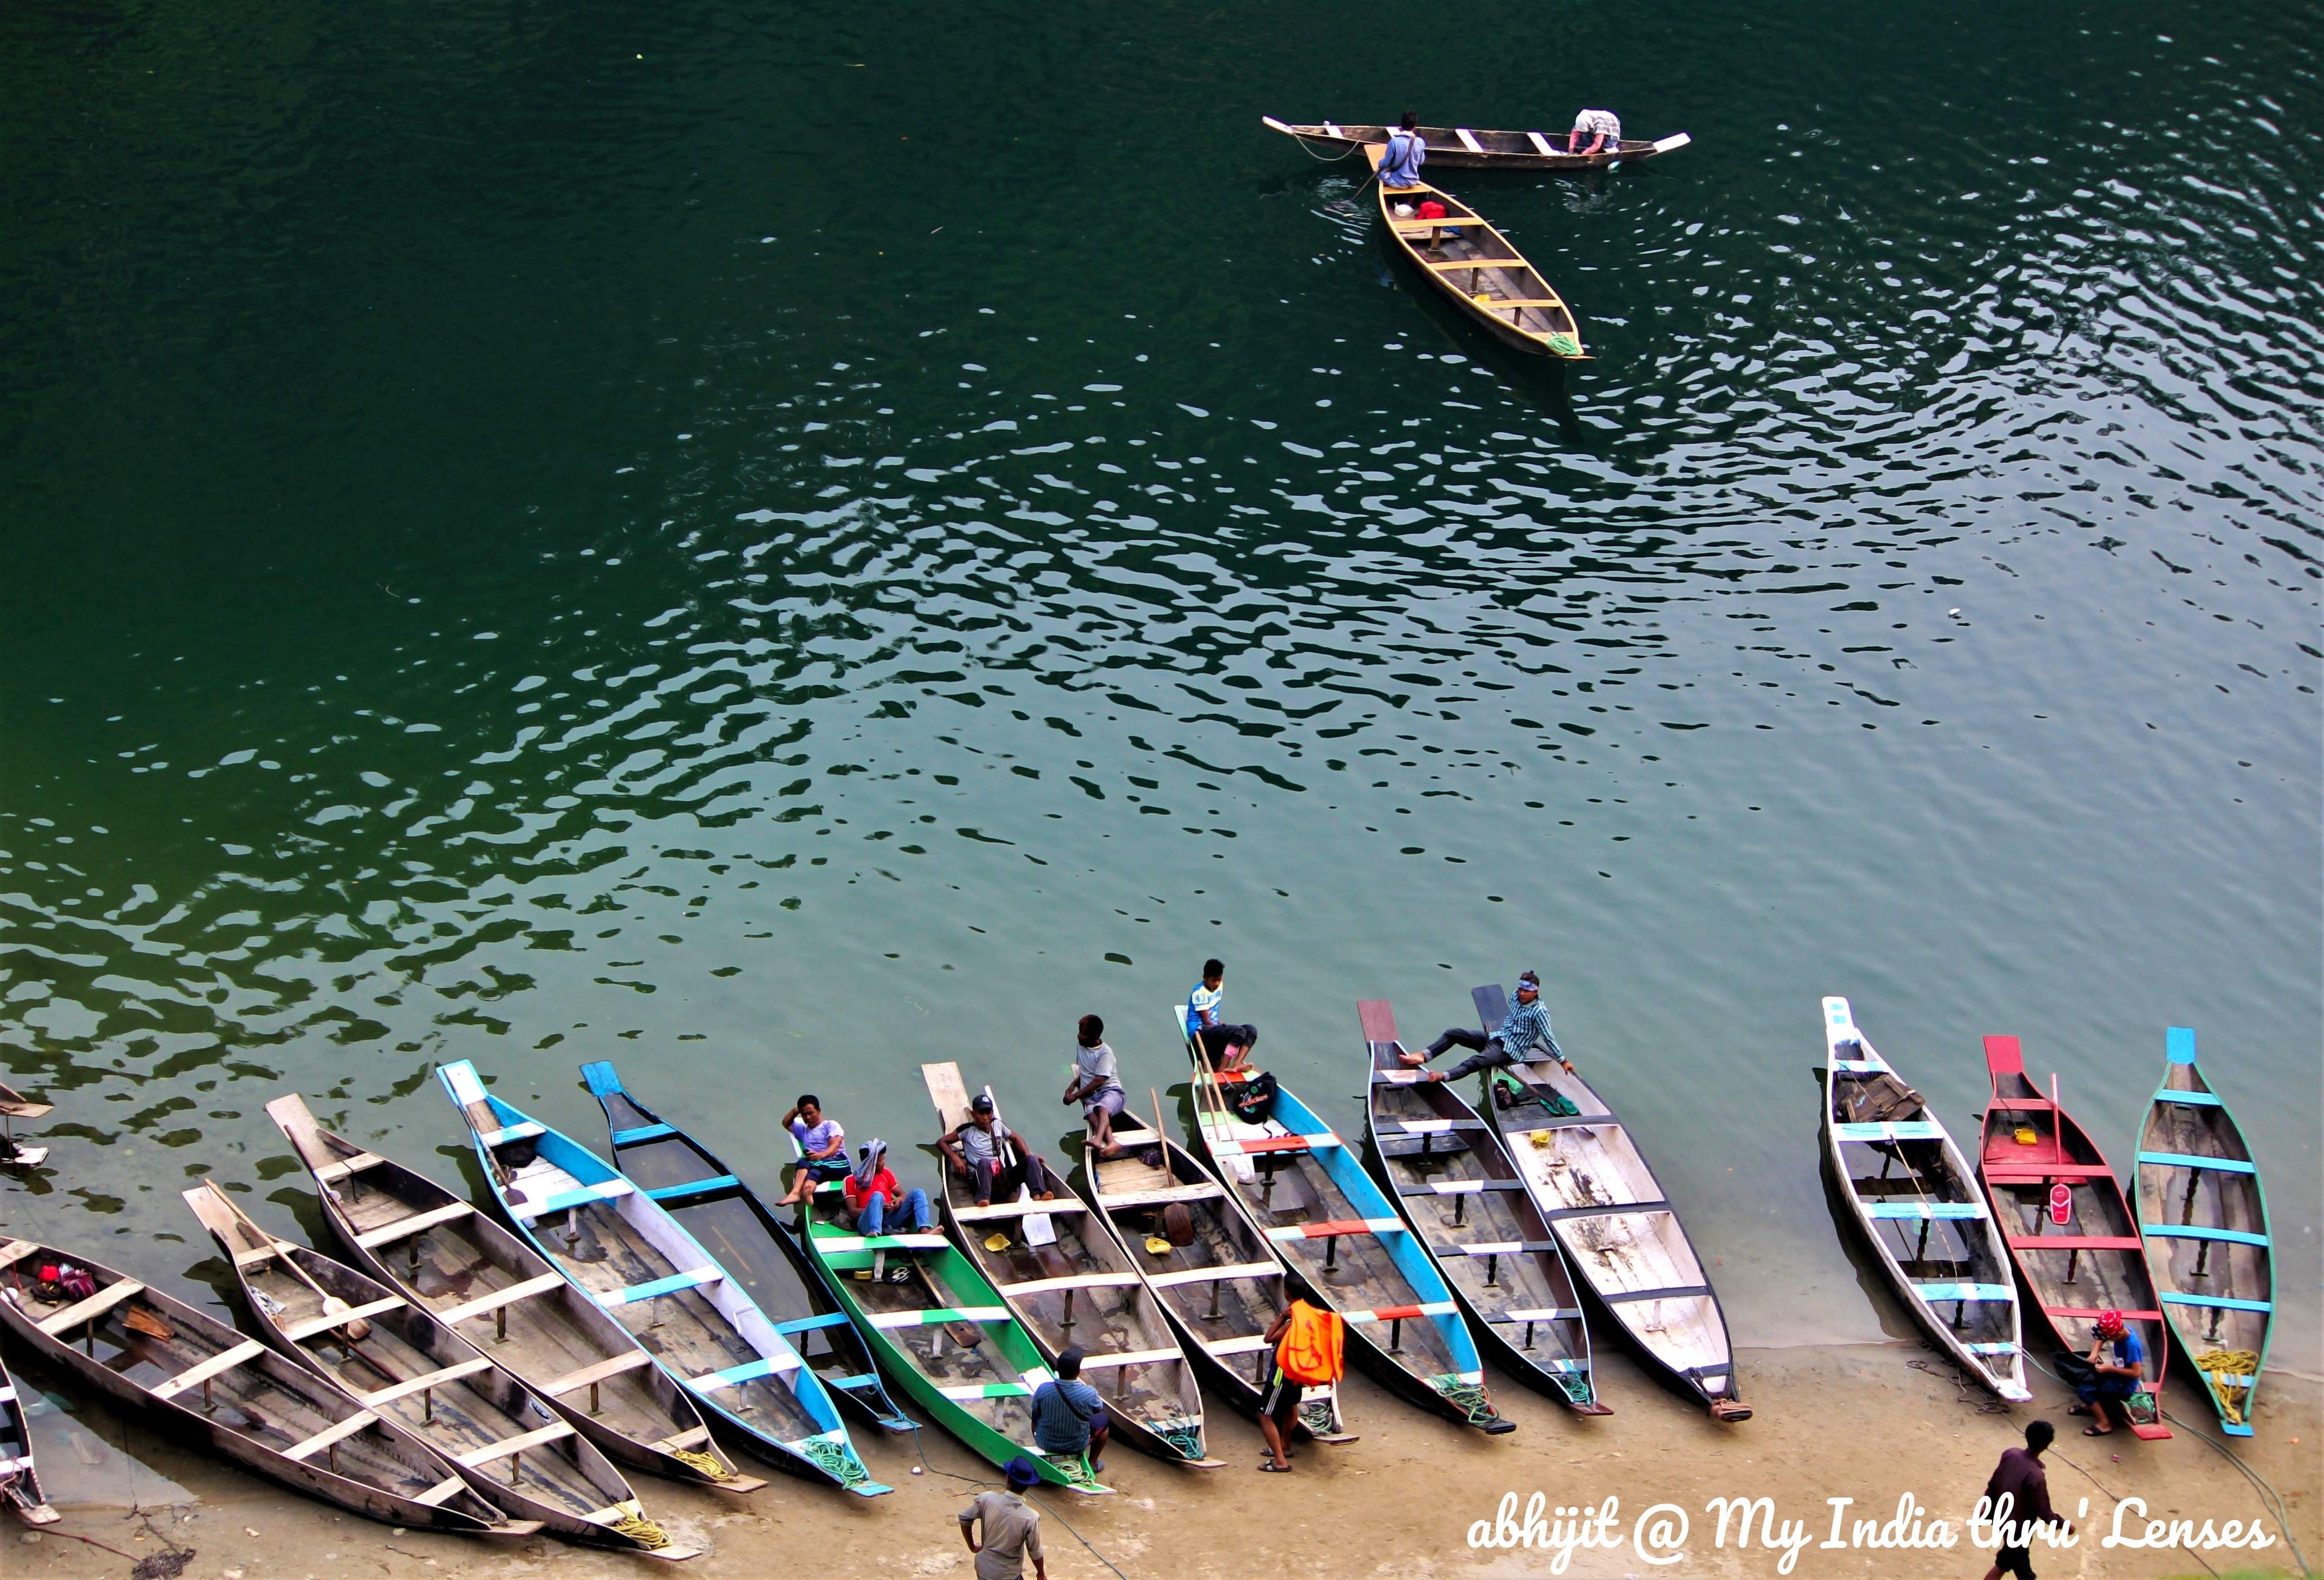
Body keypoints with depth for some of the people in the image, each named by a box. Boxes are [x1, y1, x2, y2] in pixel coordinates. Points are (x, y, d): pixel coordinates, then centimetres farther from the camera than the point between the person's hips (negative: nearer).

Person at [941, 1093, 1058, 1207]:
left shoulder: (997, 1125, 17)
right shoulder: (968, 1130, 5)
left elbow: (1016, 1138, 31)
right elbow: (941, 1142, 7)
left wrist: (1029, 1155, 13)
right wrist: (956, 1159, -9)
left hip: (1004, 1178, 4)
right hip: (981, 1180, -4)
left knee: (1030, 1160, -18)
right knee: (984, 1162, -36)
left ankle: (1038, 1196, -43)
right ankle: (984, 1198, -58)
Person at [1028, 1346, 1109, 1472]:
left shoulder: (1043, 1390, -23)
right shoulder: (1089, 1393, -27)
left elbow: (1035, 1417, -5)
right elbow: (1099, 1409, -3)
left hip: (1045, 1443, 2)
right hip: (1076, 1446, -2)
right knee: (1104, 1420, 25)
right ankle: (1092, 1463, 34)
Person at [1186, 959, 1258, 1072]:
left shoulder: (1220, 986, 12)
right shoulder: (1200, 993, -13)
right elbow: (1206, 1021, -13)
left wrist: (1222, 1025, 6)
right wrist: (1223, 1027, -6)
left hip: (1214, 1030, 9)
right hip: (1200, 1031, -9)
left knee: (1251, 1030, -8)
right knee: (1239, 1032, -29)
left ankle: (1237, 1064, -29)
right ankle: (1222, 1070, -34)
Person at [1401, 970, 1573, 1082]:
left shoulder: (1540, 1011, -17)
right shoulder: (1516, 997, 4)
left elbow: (1549, 1038, -14)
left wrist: (1563, 1061, -12)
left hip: (1510, 1051, -8)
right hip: (1497, 1037, 8)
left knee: (1476, 1061, -36)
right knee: (1453, 1033, -6)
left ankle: (1444, 1077, -56)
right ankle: (1424, 1056, -19)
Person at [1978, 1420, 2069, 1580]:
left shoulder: (2010, 1454, -12)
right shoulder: (2036, 1476, -33)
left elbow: (1993, 1483, 4)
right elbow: (2044, 1513, -22)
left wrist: (1987, 1504, 20)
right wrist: (2065, 1525, -5)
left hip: (2003, 1517, 7)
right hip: (2019, 1530, -7)